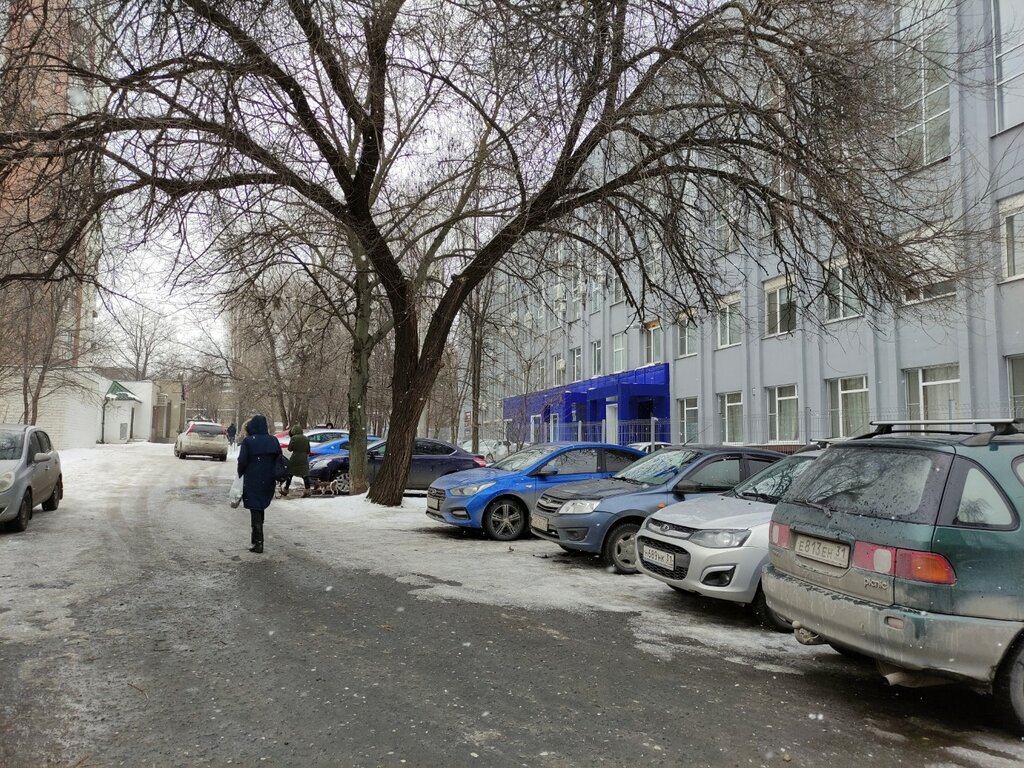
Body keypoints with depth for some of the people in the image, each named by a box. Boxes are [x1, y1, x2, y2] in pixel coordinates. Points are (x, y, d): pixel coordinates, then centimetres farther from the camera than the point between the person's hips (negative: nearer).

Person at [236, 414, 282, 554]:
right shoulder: (273, 441, 2)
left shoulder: (248, 441, -10)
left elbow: (242, 462, -11)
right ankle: (257, 539, 25)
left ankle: (258, 543, -2)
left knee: (255, 511, 0)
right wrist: (273, 476, 11)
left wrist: (241, 475, 6)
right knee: (260, 509, 18)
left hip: (252, 481, -4)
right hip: (268, 482, 4)